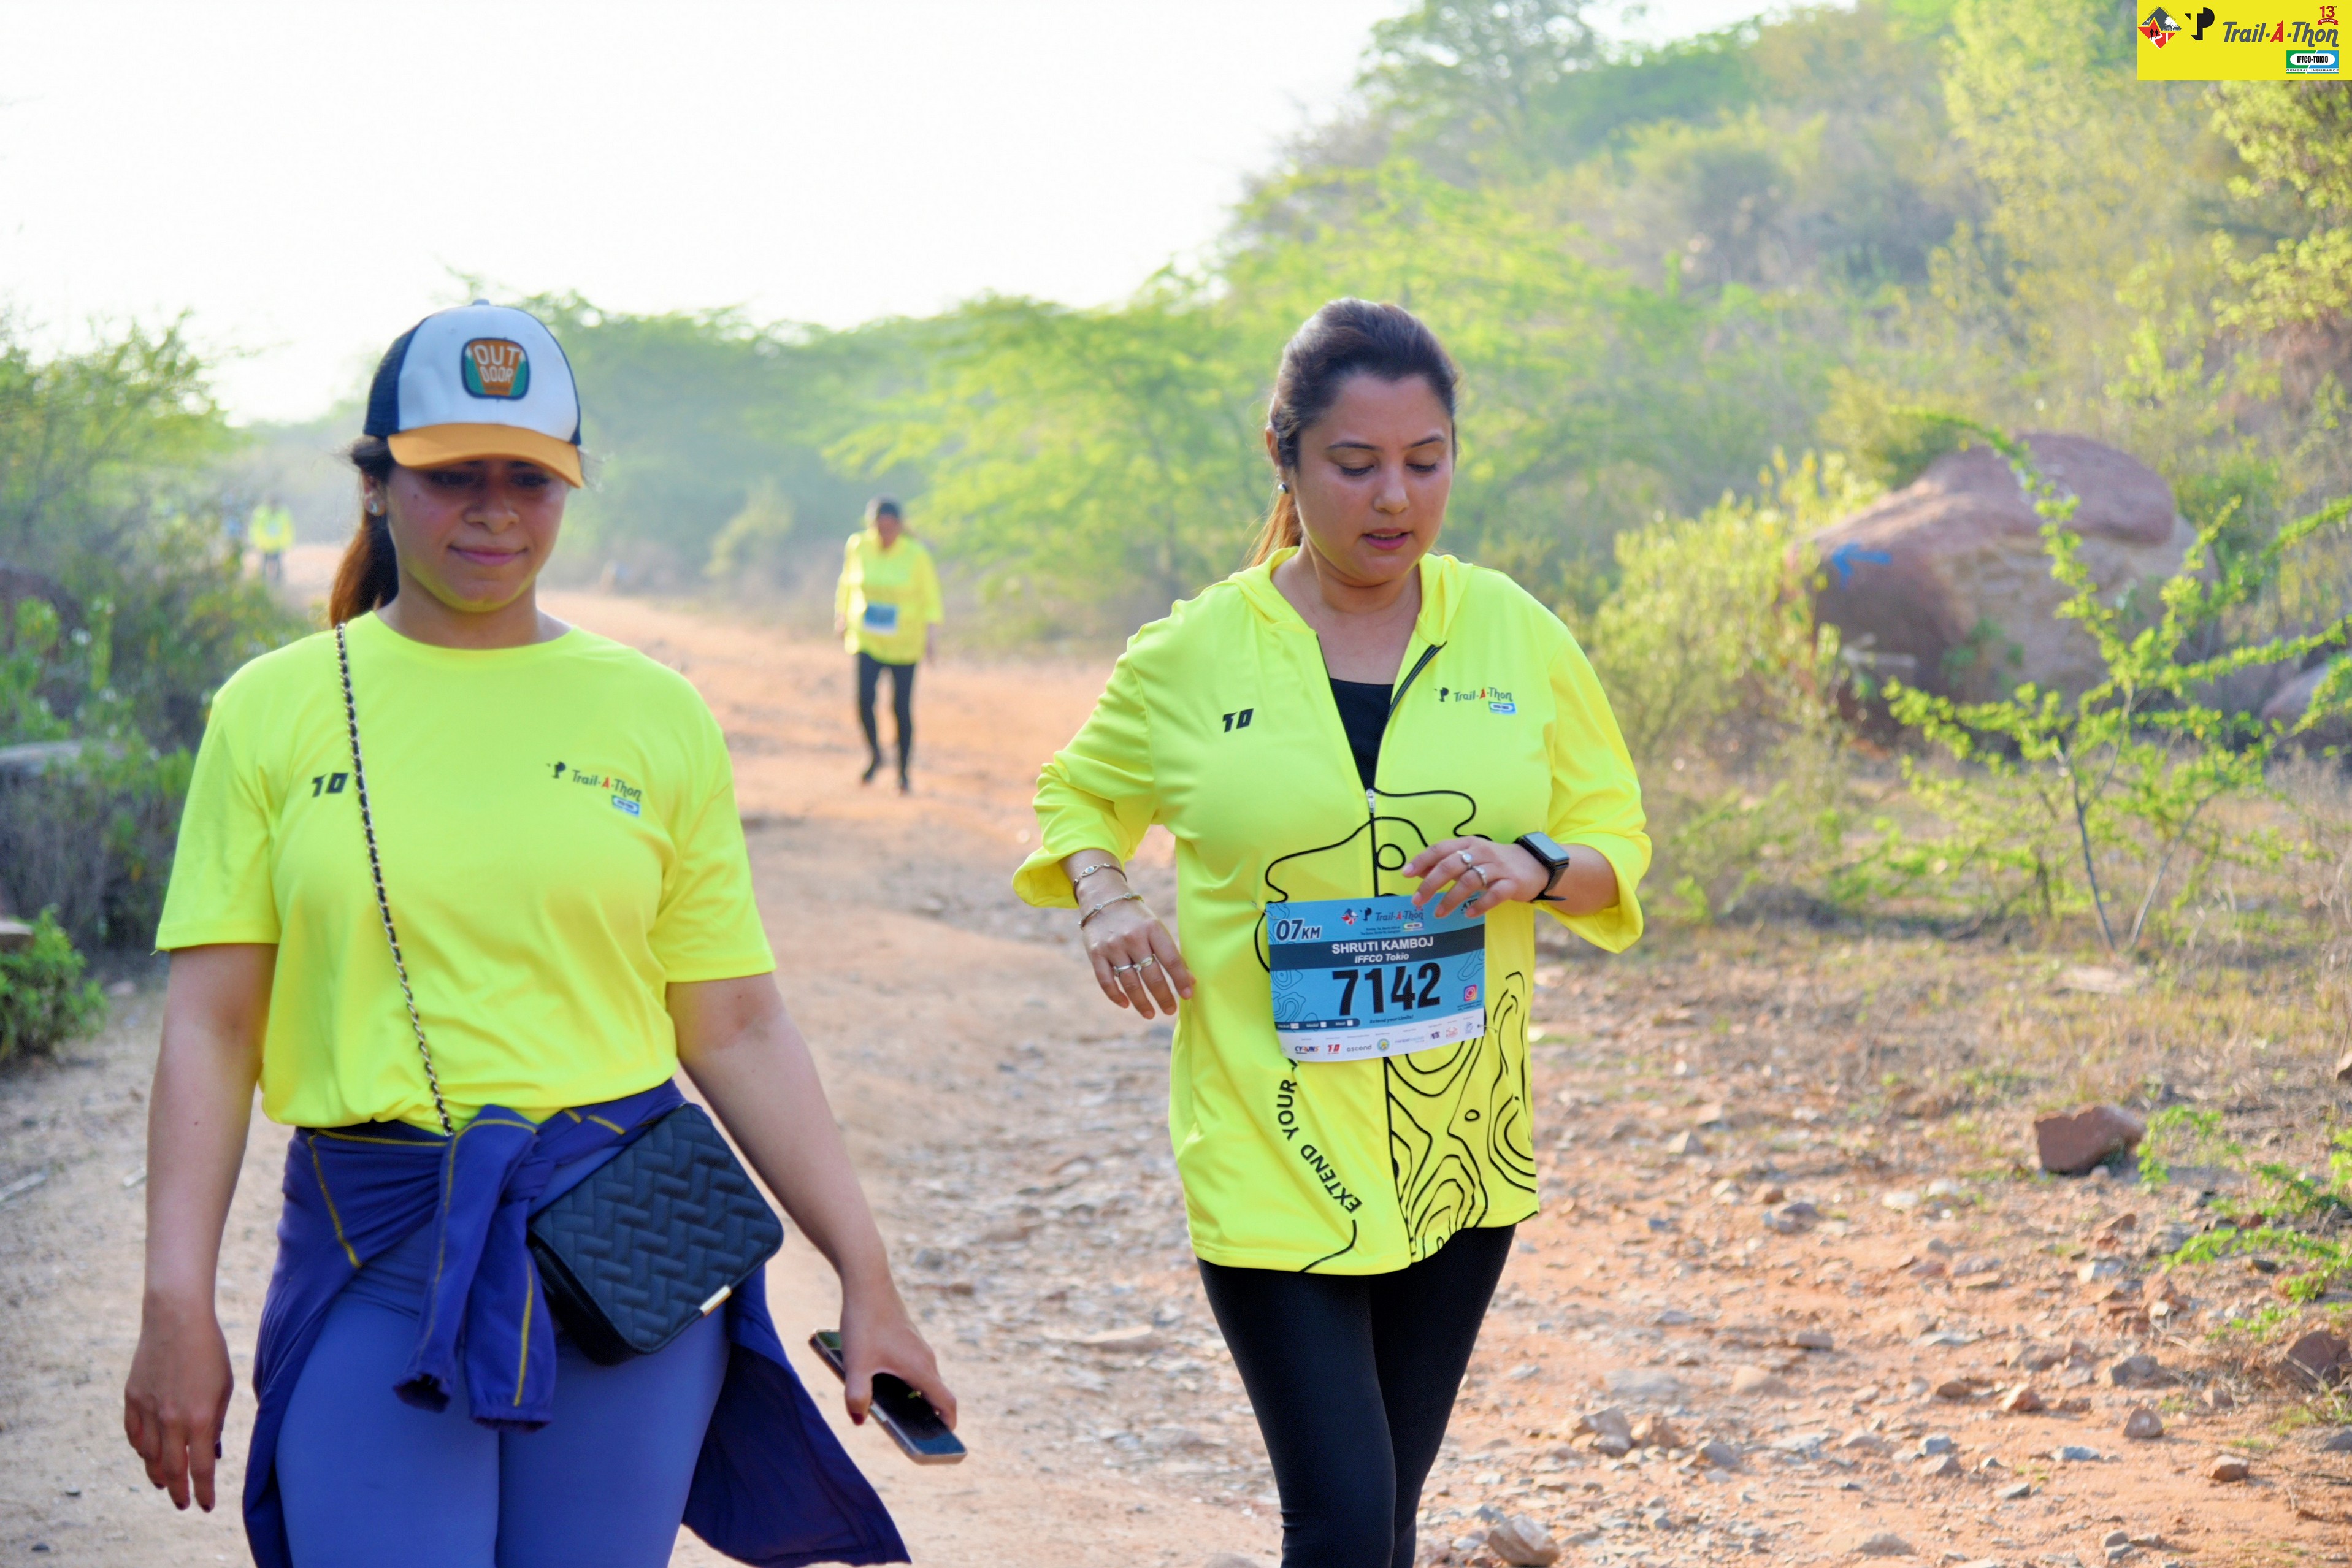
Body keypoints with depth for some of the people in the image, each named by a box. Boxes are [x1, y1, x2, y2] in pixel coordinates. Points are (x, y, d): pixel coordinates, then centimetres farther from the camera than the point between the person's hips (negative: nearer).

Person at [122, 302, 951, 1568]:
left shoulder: (655, 716, 6)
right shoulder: (274, 710, 4)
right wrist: (176, 1307, -7)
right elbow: (210, 1027, 1)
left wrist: (866, 1276, 5)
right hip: (375, 1265, -1)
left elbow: (736, 1031, 8)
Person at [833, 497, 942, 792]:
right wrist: (841, 617, 13)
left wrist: (932, 634, -13)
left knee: (902, 707, -3)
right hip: (867, 639, 1)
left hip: (905, 643, -1)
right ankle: (874, 754, 11)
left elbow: (931, 597, -3)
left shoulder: (916, 555, -10)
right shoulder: (858, 547, -4)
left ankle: (903, 772, 13)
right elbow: (847, 583, 14)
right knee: (864, 697, -15)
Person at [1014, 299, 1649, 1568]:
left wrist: (1537, 869, -14)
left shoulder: (1516, 635, 1)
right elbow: (1078, 795, 13)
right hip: (1274, 1161, -3)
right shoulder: (1193, 656, -4)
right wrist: (1102, 901, -8)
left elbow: (1616, 839, 8)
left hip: (1460, 1157, 3)